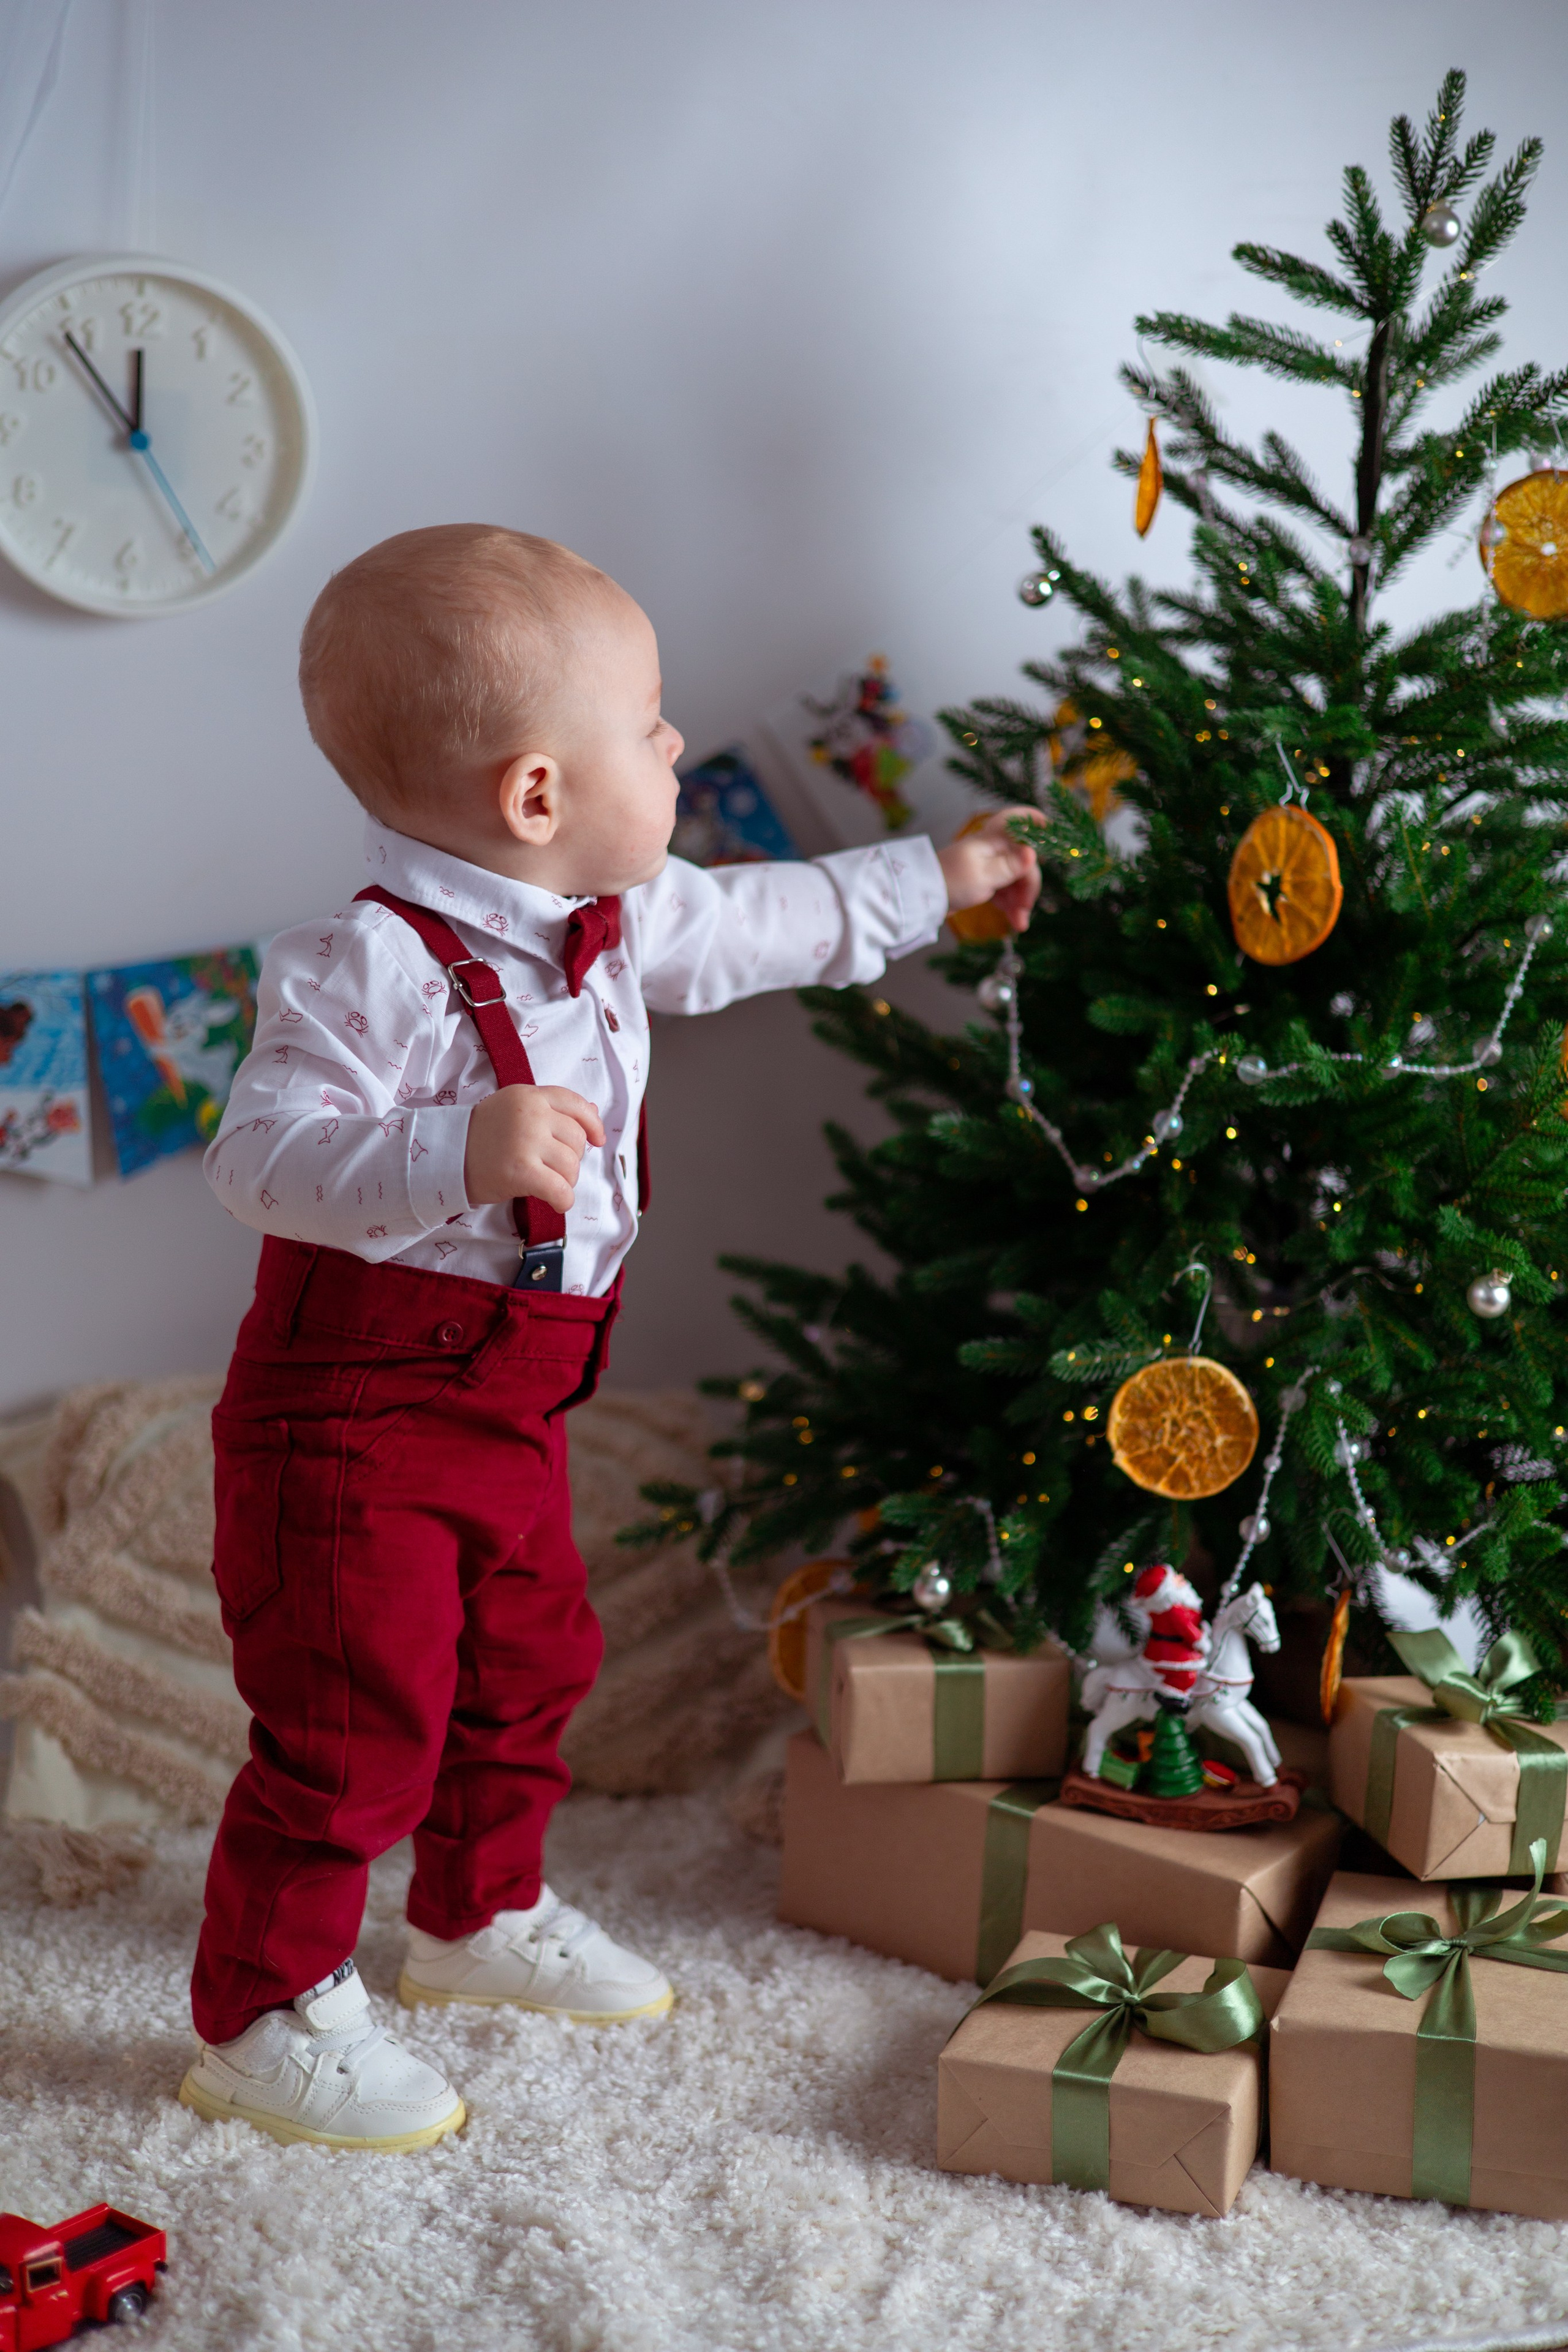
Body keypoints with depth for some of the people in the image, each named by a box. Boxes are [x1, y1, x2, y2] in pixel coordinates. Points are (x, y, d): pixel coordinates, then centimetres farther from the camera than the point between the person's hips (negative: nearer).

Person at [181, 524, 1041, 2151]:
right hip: (355, 1417, -9)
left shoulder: (608, 923, 4)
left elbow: (756, 926, 21)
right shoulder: (371, 964, -25)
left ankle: (484, 1915, 43)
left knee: (528, 1668, 21)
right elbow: (262, 1155, -29)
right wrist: (462, 1154, -42)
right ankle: (262, 2019, 14)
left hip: (508, 1406, 9)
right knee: (356, 1723, -3)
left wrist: (930, 884, 30)